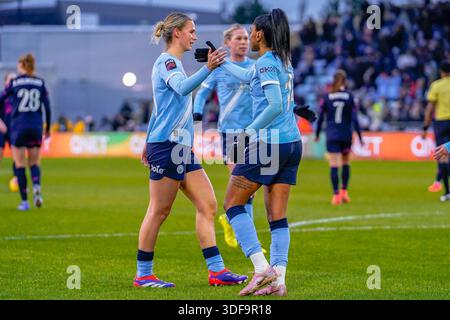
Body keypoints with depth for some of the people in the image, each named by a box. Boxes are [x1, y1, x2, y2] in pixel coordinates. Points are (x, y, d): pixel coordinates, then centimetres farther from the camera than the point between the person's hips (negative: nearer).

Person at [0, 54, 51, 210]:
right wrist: (48, 128, 12)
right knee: (35, 163, 12)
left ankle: (24, 201, 2)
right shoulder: (40, 83, 3)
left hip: (18, 127, -2)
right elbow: (47, 106, 2)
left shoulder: (14, 83, -3)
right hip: (36, 127, 2)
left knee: (20, 164, 5)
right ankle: (37, 187, -18)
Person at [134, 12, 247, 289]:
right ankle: (143, 274, 3)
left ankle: (217, 270, 1)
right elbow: (183, 88, -31)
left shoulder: (172, 63, 21)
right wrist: (208, 69, -44)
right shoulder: (166, 62, -9)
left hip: (182, 149, 10)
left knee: (208, 206, 2)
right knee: (159, 211, -4)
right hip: (166, 146, -10)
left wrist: (150, 144, 33)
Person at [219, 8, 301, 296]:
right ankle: (278, 280, 1)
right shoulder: (283, 61, 16)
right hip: (292, 143, 8)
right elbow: (248, 76, 34)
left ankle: (262, 268, -9)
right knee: (278, 215, 7)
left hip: (269, 142, -8)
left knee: (233, 203, 2)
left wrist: (250, 130, -15)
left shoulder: (266, 62, -12)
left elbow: (275, 105, -22)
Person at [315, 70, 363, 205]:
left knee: (334, 165, -3)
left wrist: (317, 134, 14)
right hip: (346, 135, 1)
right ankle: (344, 191, 15)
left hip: (332, 135, -1)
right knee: (346, 162, 19)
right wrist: (360, 137, 0)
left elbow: (320, 117, 1)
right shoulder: (349, 97, -3)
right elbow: (354, 118, -6)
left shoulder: (327, 97, -2)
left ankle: (336, 194, -10)